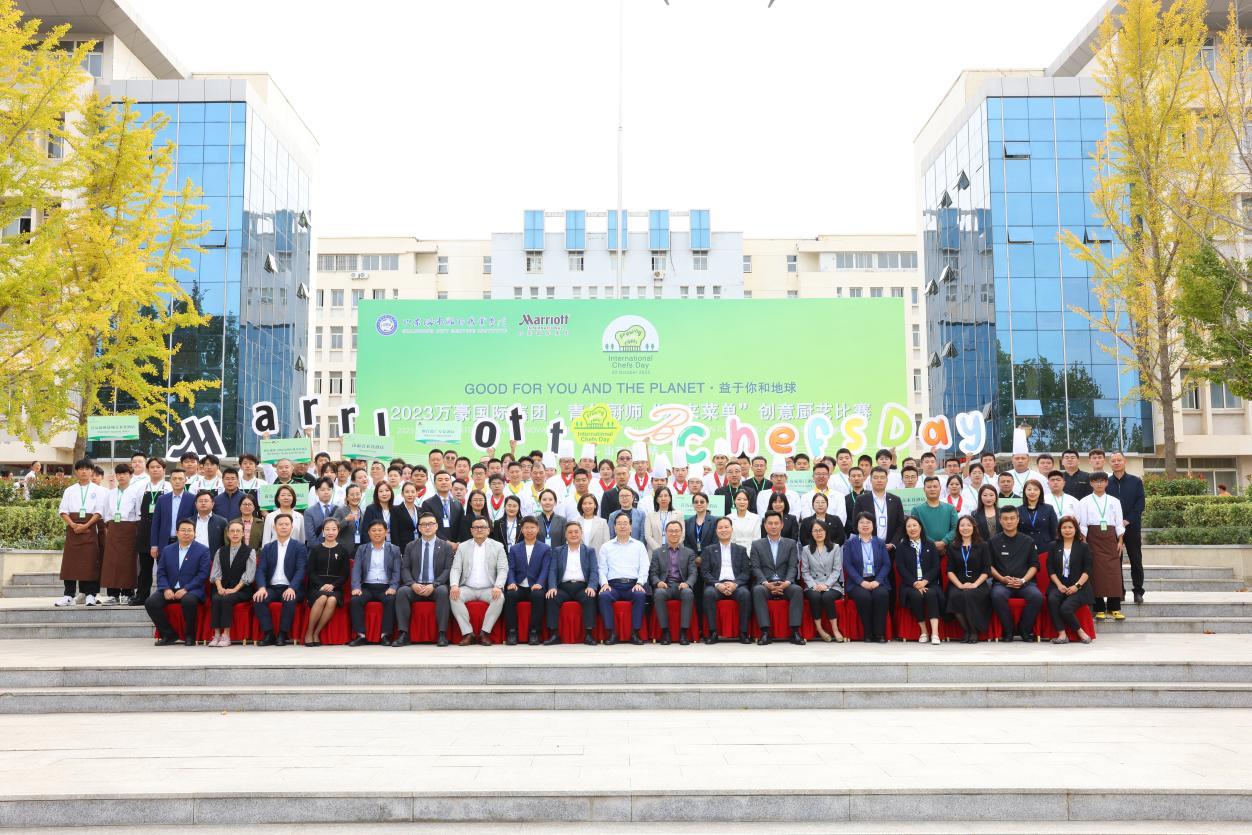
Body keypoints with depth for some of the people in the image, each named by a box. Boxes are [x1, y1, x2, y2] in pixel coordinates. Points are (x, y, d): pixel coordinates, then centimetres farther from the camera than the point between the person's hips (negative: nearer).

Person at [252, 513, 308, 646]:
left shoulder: (299, 547, 5)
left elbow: (301, 570, -6)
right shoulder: (267, 548, 15)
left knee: (289, 600, -35)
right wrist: (262, 588, -16)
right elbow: (261, 570, 4)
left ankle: (283, 634, -18)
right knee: (257, 599, -27)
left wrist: (292, 588, -23)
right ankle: (269, 634, -17)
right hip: (271, 588, 3)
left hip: (290, 588, -3)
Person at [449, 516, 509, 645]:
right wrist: (454, 585, -17)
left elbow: (503, 569, -1)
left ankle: (485, 633, -20)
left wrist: (498, 586, -20)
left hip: (489, 590, -1)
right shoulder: (462, 547, 12)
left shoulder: (498, 546, 7)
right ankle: (467, 633, -23)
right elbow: (456, 569, 4)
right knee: (453, 596, -28)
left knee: (500, 598, -32)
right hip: (468, 588, 1)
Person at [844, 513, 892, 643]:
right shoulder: (849, 544, 11)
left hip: (877, 581, 1)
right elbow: (847, 565, -1)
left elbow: (886, 564, 6)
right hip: (858, 582, -1)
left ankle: (880, 634, -25)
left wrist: (877, 581, -12)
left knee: (881, 594, -32)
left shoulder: (880, 543, 17)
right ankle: (868, 634, -21)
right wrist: (862, 582, -15)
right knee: (864, 596, -33)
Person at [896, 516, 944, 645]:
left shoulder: (930, 545, 16)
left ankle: (935, 633, -39)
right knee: (916, 595, -34)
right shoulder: (901, 546, 12)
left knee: (931, 594, -33)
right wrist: (915, 583, -13)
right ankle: (924, 632, -23)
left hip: (929, 583, 1)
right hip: (910, 584, -1)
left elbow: (935, 567, 6)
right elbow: (901, 568, 1)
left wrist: (924, 581, -12)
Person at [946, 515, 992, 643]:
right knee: (955, 596, -33)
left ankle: (974, 631, -16)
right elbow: (950, 571, 7)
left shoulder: (982, 546, 11)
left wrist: (975, 584, -11)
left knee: (969, 595, -35)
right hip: (957, 584, 2)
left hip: (978, 584, -1)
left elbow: (986, 570, 4)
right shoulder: (953, 547, 15)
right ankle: (966, 630, -14)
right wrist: (960, 585, -9)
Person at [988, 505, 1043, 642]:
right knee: (997, 595, -36)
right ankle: (1008, 631, -15)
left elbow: (1034, 565, 11)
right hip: (1001, 582, -1)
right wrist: (1002, 578, -9)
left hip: (1024, 582, 1)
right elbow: (989, 565, 8)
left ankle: (1024, 630, -7)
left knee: (1037, 597, -31)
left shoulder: (1028, 541, 15)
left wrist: (1023, 580, -6)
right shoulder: (994, 542, 12)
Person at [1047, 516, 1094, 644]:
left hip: (1078, 587, -2)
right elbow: (1050, 569, 8)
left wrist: (1077, 585, -11)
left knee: (1065, 608, -29)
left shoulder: (1083, 547, 9)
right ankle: (1062, 634, -26)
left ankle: (1080, 631, -7)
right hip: (1058, 585, 2)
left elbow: (1087, 570, 2)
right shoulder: (1054, 546, 15)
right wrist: (1059, 585, -7)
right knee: (1052, 600, -31)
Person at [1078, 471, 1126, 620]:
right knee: (1096, 572, -4)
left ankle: (1115, 608, 2)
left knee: (1114, 572, -4)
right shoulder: (1085, 502, 3)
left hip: (1110, 537, 2)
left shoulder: (1114, 501, 9)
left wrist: (1120, 541, 1)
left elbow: (1119, 523, 8)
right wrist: (1084, 542, -8)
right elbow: (1082, 524, 0)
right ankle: (1099, 608, 1)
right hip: (1093, 538, -2)